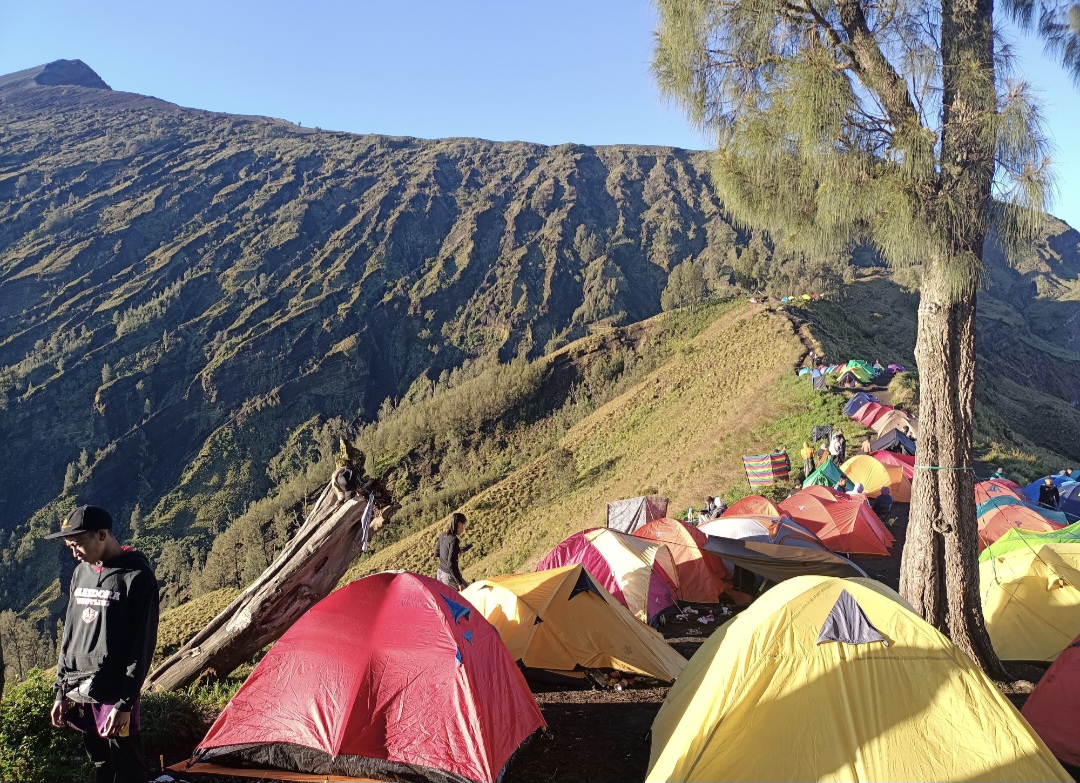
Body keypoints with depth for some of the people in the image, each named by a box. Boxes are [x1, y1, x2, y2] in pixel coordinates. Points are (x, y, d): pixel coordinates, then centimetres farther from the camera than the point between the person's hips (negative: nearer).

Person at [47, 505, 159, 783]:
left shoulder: (137, 576, -13)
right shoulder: (81, 572, 9)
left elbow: (142, 644, -13)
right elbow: (70, 633, 16)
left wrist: (125, 702, -14)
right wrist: (61, 690, 14)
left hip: (113, 694, -7)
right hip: (78, 692, 7)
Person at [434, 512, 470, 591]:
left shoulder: (443, 535, 4)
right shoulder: (454, 540, -21)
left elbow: (437, 553, 19)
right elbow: (451, 564, -24)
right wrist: (459, 583, -21)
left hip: (440, 573, 9)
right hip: (449, 576, -9)